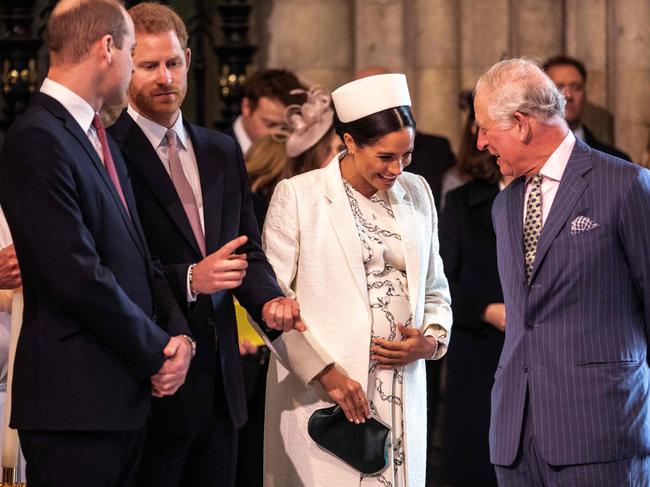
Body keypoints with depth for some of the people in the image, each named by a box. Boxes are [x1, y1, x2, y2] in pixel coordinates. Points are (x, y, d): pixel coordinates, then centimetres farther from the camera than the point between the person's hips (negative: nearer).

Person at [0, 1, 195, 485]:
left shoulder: (100, 140, 18)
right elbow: (78, 276, -19)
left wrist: (177, 333, 0)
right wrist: (157, 352, -10)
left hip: (125, 398, 9)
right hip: (76, 400, -9)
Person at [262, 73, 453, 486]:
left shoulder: (417, 193, 12)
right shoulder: (297, 195, -3)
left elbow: (435, 289, 19)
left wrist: (432, 340, -1)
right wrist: (325, 371, -14)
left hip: (403, 400, 4)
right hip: (318, 391, -4)